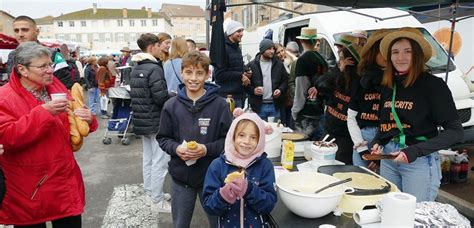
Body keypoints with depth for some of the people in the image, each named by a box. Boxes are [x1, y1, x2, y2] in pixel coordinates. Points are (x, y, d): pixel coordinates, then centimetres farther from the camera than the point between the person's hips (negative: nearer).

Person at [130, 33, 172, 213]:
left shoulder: (136, 69, 11)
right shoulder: (154, 68, -18)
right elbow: (161, 97, -24)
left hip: (141, 119, 9)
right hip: (156, 121, -9)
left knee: (148, 157, 17)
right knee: (160, 160, -2)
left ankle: (149, 191, 29)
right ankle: (157, 201, 5)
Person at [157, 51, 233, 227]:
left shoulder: (219, 104, -11)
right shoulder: (171, 105, -4)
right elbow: (163, 138, 4)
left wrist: (207, 149, -21)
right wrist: (176, 148, -16)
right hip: (181, 176, 2)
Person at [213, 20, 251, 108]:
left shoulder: (237, 49, 17)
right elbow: (219, 74, -20)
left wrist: (244, 73, 6)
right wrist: (240, 76, -16)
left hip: (239, 94, 9)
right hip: (228, 95, -9)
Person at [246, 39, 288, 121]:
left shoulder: (279, 64, 8)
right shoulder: (251, 65, 1)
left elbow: (285, 80, 14)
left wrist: (280, 90, -5)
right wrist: (253, 90, -16)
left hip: (275, 106, 2)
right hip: (258, 106, -2)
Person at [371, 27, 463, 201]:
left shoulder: (433, 85, -9)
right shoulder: (387, 86, 8)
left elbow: (455, 132, -12)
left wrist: (415, 151, -20)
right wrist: (377, 143, 0)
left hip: (420, 161, -5)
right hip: (388, 159, 5)